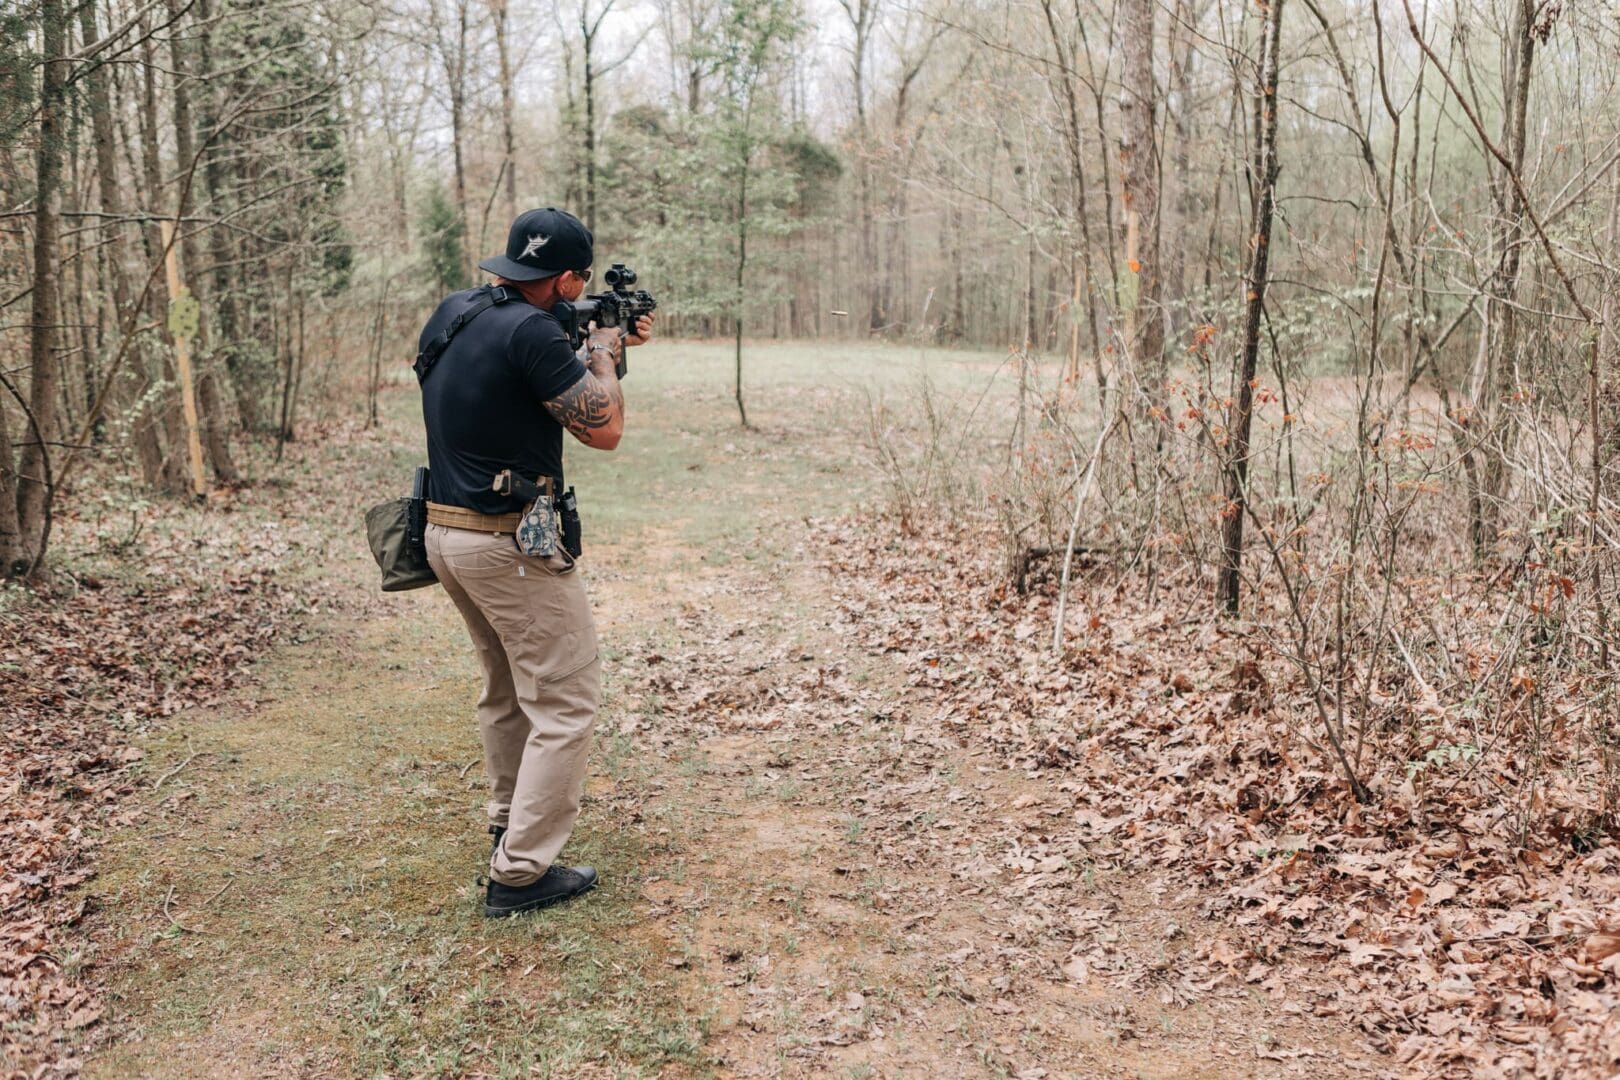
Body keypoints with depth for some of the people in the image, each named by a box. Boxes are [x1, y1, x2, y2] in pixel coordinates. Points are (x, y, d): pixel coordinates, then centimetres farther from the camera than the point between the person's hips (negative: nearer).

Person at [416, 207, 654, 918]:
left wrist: (602, 341, 18)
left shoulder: (451, 312, 7)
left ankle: (510, 824, 37)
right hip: (511, 544, -9)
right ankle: (519, 874, 3)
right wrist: (603, 348, 2)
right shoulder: (531, 332, -20)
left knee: (506, 691, 24)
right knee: (566, 702, 0)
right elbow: (604, 429, -14)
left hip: (446, 534, 9)